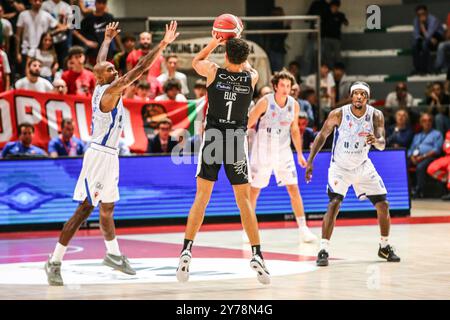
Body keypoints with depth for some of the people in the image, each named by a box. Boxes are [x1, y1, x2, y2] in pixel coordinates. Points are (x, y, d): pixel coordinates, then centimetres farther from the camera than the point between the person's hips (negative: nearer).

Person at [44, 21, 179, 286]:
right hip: (100, 156, -10)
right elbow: (139, 69, -24)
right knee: (85, 210, -10)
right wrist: (163, 45, -26)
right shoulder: (110, 91, -16)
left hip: (109, 156, 10)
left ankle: (113, 254, 37)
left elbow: (100, 62, 28)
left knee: (107, 209, 22)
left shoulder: (101, 89, 8)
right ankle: (55, 262, -8)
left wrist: (108, 39, 43)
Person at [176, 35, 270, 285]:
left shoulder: (214, 72, -5)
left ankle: (187, 251, -4)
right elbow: (247, 66, 26)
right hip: (237, 141, 0)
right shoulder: (251, 78, -1)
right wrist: (237, 44, 34)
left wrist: (214, 42, 30)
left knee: (202, 197, 3)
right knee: (244, 200, 5)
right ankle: (257, 255, 1)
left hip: (212, 138, 0)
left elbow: (196, 61, 20)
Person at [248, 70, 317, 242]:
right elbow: (248, 123, -10)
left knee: (293, 188, -5)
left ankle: (303, 228, 0)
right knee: (254, 190, 5)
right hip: (262, 152, -3)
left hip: (283, 152, 3)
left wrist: (300, 154, 11)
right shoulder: (265, 102, -16)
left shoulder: (294, 105, -3)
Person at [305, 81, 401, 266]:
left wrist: (376, 141, -47)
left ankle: (385, 247, 22)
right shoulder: (338, 114, -20)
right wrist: (310, 161, -10)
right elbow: (322, 136, -6)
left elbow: (382, 144, -22)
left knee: (383, 205, 2)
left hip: (363, 166, 3)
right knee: (334, 204, -22)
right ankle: (323, 251, -20)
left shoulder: (376, 116, -14)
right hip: (340, 166, -3)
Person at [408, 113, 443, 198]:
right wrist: (412, 157, -2)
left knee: (420, 167, -38)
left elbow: (436, 150, 0)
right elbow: (411, 149, 23)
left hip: (429, 157, -5)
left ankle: (419, 191, -39)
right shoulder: (417, 136, 31)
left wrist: (423, 156, -14)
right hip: (415, 158, 5)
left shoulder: (437, 134, 14)